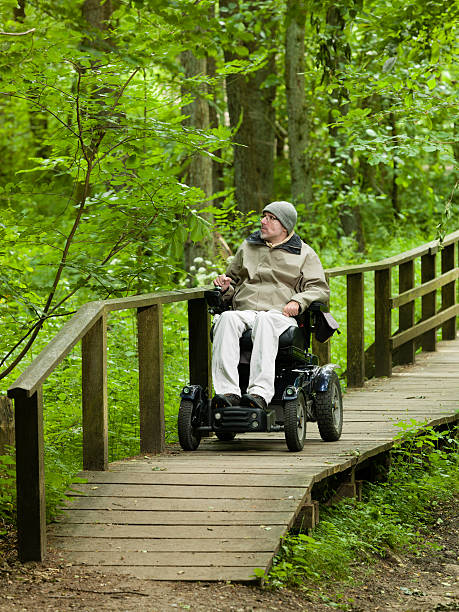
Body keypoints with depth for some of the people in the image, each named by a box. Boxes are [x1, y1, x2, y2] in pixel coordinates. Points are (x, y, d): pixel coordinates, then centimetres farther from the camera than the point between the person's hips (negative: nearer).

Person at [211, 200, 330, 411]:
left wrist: (298, 301, -12)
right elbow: (233, 278, 37)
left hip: (279, 314, -3)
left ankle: (260, 392, -55)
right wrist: (226, 287, 12)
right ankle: (228, 392, -49)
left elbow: (319, 288, 8)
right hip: (244, 312, 3)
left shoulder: (304, 254, 18)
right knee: (226, 319, -35)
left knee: (265, 321, -42)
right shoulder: (248, 247, 28)